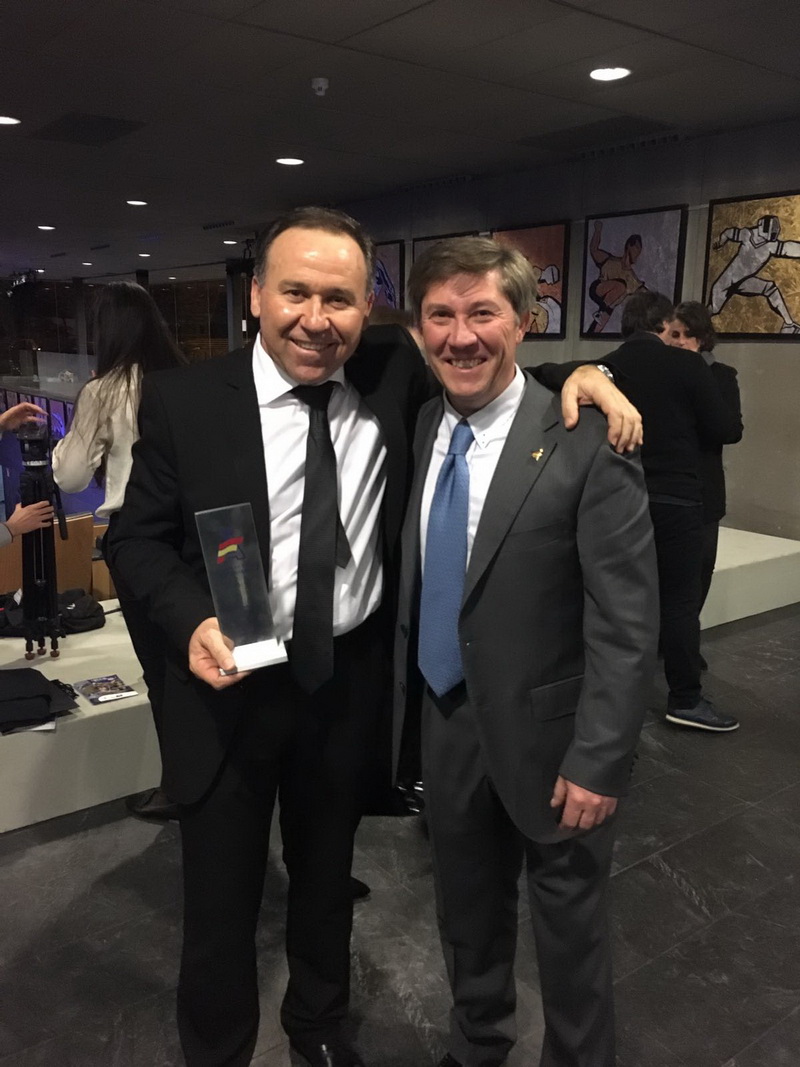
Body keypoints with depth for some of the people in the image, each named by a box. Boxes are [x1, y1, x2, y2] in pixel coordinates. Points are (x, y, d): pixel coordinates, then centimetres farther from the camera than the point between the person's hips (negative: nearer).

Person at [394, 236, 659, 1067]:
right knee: (466, 913, 24)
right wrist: (404, 703, 5)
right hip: (445, 724, 5)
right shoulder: (419, 429, -1)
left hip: (545, 735, -5)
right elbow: (413, 582, 6)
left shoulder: (585, 442, -18)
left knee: (568, 925, 18)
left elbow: (626, 623, -17)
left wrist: (597, 759, -17)